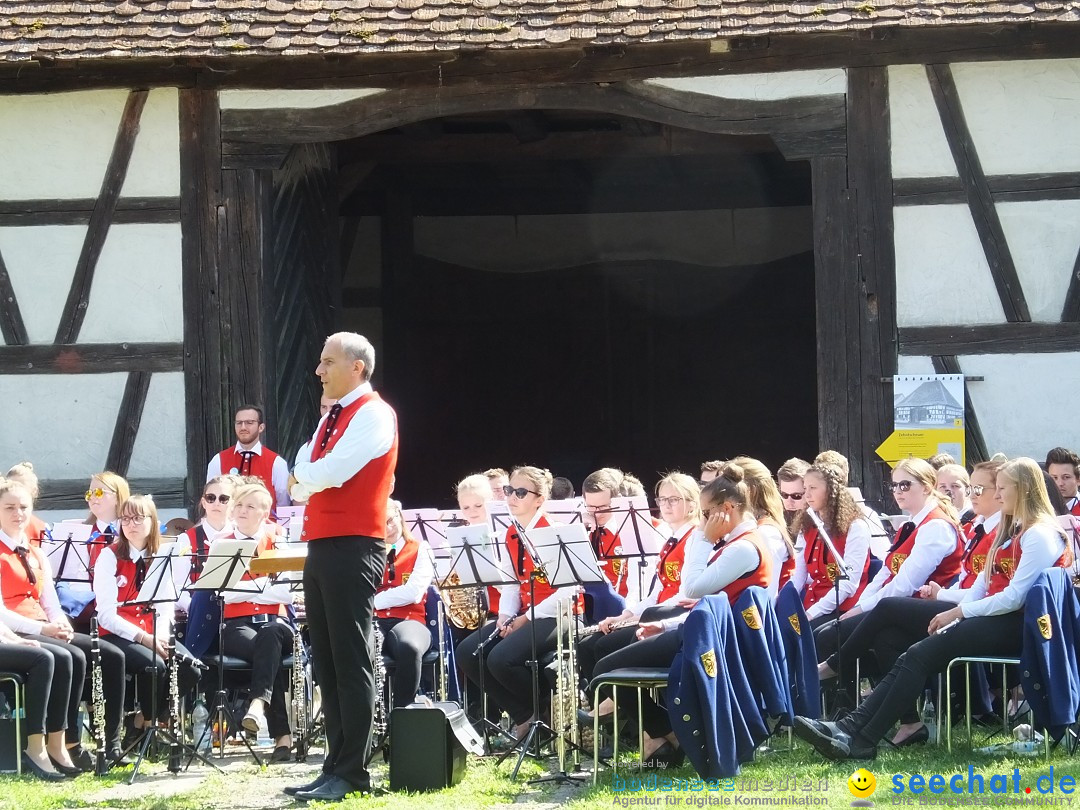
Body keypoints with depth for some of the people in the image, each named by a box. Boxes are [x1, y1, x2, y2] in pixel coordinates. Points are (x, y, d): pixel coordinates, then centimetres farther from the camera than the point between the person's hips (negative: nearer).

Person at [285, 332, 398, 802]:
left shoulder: (373, 415, -9)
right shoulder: (332, 418, 19)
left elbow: (330, 472, -20)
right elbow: (303, 482, 17)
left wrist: (303, 475, -1)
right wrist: (310, 480, -3)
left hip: (353, 548, -9)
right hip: (321, 547, 9)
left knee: (351, 662, -8)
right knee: (326, 663, 10)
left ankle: (351, 774, -7)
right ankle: (336, 764, 14)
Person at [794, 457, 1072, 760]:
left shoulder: (1040, 534, -9)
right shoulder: (1011, 532, 23)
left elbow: (1014, 598, -17)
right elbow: (982, 585, 16)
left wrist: (959, 612, -13)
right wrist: (953, 616, -1)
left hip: (1012, 627, -9)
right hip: (992, 619, 9)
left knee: (921, 656, -21)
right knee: (914, 656, -12)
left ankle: (863, 740, -25)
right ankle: (850, 727, -25)